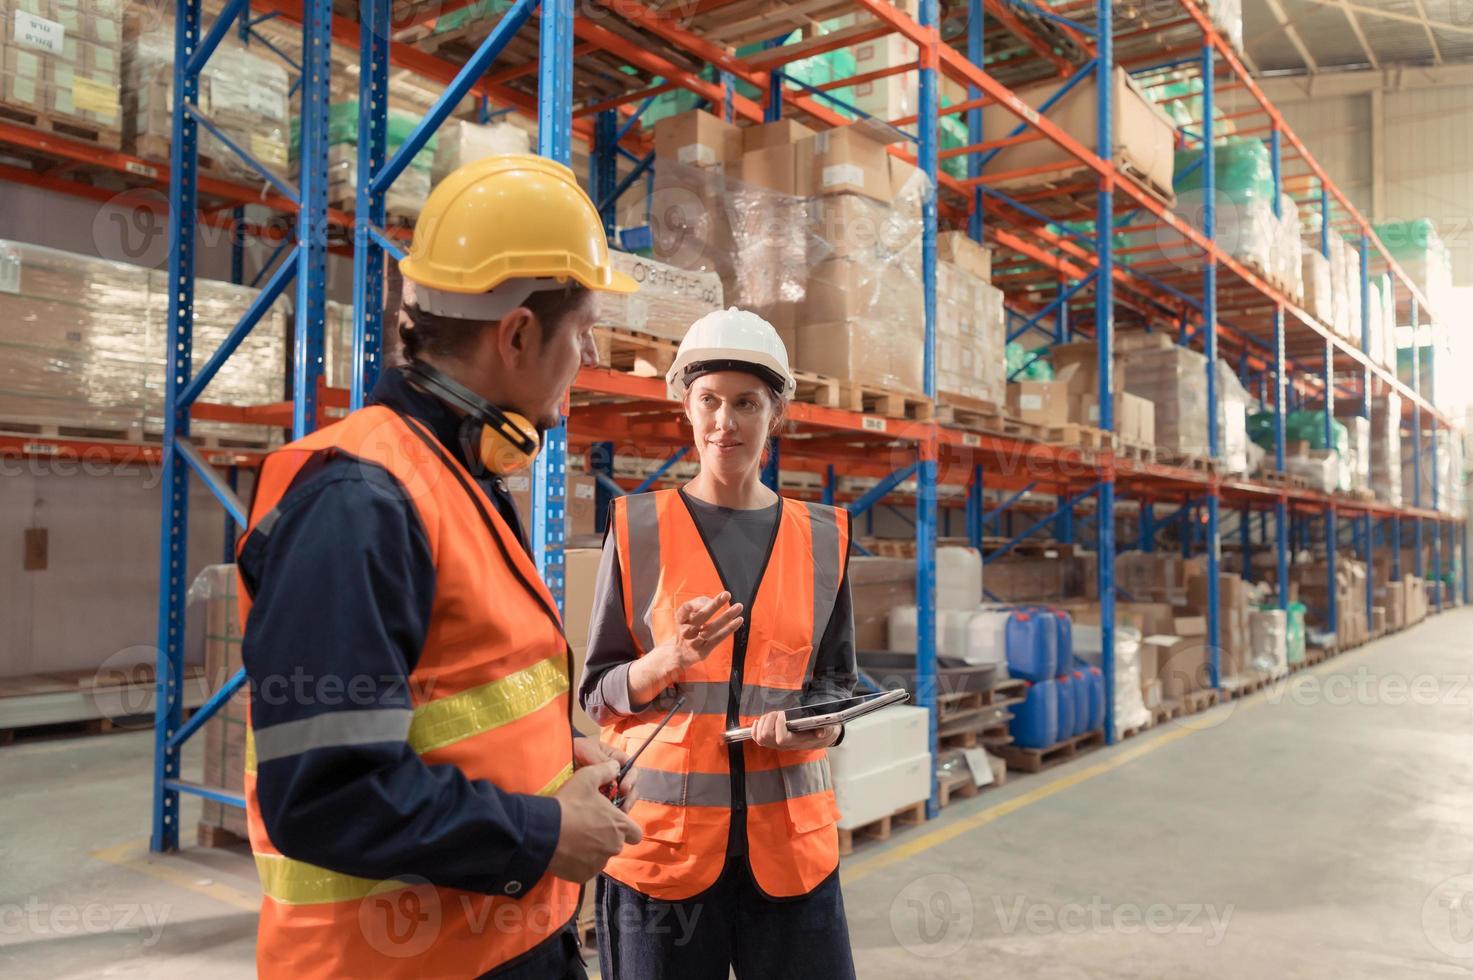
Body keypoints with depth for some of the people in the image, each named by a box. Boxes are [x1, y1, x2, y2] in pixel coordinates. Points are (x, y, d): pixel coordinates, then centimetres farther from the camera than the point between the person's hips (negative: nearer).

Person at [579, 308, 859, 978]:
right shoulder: (639, 527, 0)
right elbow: (597, 693, 2)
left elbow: (836, 680, 14)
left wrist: (812, 725, -8)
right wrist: (672, 658, -17)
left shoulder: (822, 537, 7)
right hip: (663, 838, -1)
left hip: (789, 838, 2)